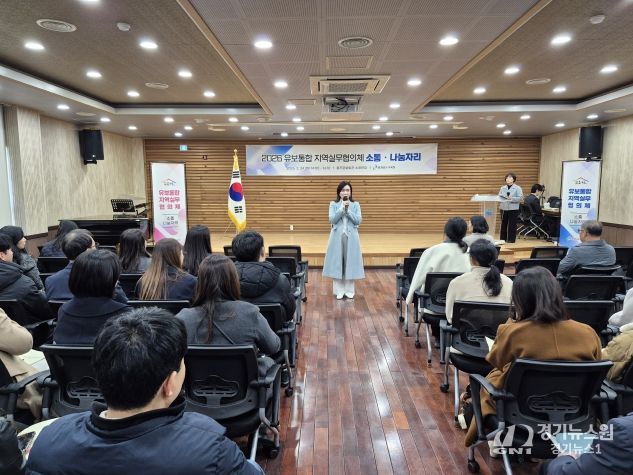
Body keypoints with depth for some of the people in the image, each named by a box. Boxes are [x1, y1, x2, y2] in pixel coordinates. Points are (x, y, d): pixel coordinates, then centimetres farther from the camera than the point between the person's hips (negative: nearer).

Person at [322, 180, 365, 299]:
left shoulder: (356, 205, 5)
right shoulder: (333, 204, 3)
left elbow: (358, 221, -5)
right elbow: (332, 220, -8)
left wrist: (348, 210, -14)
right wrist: (342, 208, -15)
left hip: (351, 237, 0)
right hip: (337, 237, 0)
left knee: (350, 262, 3)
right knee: (337, 262, 1)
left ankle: (349, 290, 13)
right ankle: (339, 291, 10)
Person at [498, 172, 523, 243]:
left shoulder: (517, 188, -1)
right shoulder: (502, 188, 13)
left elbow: (520, 197, -10)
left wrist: (511, 198, -21)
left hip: (513, 209, -4)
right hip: (504, 208, 4)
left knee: (512, 224, -1)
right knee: (503, 224, 8)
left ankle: (511, 239, 6)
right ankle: (502, 239, 16)